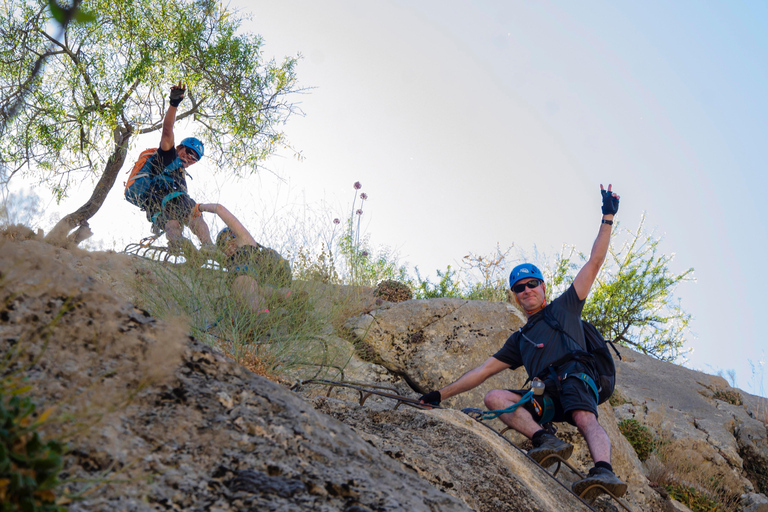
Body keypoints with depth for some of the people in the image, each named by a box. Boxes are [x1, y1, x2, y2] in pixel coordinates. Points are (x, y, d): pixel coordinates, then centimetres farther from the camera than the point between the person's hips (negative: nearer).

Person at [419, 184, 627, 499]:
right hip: (543, 397, 5)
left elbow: (594, 263, 17)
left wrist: (608, 219, 11)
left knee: (586, 419, -36)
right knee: (494, 397, -19)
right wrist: (441, 394, 25)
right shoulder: (520, 339, 33)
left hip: (574, 380, -5)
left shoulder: (564, 307, 22)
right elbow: (484, 370, 31)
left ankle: (603, 471, -63)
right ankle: (546, 440, -37)